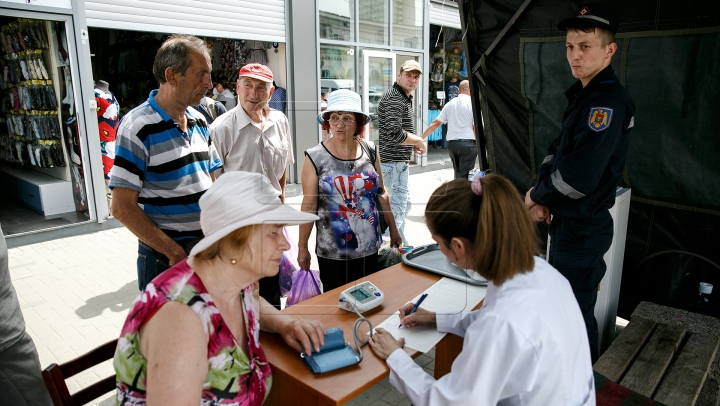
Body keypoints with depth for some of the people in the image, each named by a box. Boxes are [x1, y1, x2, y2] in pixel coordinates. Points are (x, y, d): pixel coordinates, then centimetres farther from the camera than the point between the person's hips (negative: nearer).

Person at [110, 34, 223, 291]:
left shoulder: (199, 121, 7)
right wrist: (176, 252, -17)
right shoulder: (138, 127, -14)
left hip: (208, 249, 6)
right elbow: (123, 208, -16)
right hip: (165, 257, -6)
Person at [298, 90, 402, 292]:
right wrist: (302, 247, -3)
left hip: (370, 247, 3)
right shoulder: (315, 157, -9)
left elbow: (381, 193, 9)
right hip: (332, 252, -3)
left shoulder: (370, 150, -1)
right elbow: (309, 206, -6)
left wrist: (393, 230, 13)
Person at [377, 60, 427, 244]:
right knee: (397, 208, -8)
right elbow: (394, 133, -30)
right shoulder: (394, 99, -18)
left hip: (399, 161, 11)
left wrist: (413, 145, 12)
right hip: (394, 162, -11)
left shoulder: (404, 98, 18)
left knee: (403, 204, 22)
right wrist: (418, 140, -16)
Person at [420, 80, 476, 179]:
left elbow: (436, 123, 7)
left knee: (457, 172, 17)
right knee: (465, 175, -2)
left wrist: (421, 137, 13)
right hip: (468, 143, -5)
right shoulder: (472, 103, -4)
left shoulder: (450, 104, 9)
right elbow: (476, 127, -9)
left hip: (451, 143, 5)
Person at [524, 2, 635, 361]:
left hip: (582, 229, -10)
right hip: (566, 222, 10)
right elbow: (557, 150, 12)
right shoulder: (583, 95, 10)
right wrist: (543, 194, -4)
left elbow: (578, 178, -29)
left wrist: (536, 195, -11)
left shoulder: (609, 103, -22)